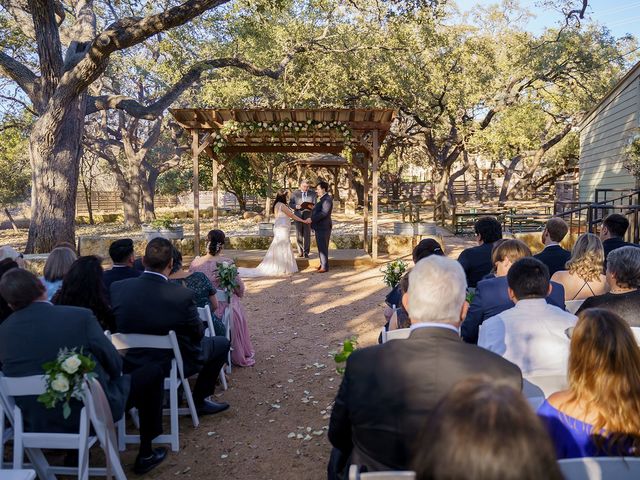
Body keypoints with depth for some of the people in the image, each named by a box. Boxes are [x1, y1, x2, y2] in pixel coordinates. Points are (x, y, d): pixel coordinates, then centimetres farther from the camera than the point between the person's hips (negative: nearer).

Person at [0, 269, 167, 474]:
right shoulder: (80, 316, -20)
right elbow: (114, 364, -9)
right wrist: (113, 375, 14)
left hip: (35, 422, 6)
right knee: (152, 372, 14)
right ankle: (145, 454, 21)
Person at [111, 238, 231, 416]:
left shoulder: (117, 288, -16)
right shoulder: (182, 295, -28)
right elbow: (198, 334, -12)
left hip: (131, 364, 6)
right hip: (171, 366, -5)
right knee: (222, 343, 16)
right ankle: (199, 400, 20)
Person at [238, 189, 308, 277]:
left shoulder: (276, 205, 13)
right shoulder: (282, 205, -13)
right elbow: (292, 216, -9)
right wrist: (304, 221, -2)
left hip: (279, 229, 9)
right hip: (282, 230, -9)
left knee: (279, 249, 11)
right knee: (283, 248, -3)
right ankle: (282, 269, 3)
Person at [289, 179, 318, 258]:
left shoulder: (313, 194, 3)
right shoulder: (295, 194, 3)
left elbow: (315, 204, 2)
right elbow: (290, 204, 3)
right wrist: (296, 206, -17)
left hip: (308, 216, -1)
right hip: (298, 216, 1)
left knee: (307, 235, -4)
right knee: (299, 235, 5)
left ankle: (306, 252, 3)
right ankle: (300, 251, 18)